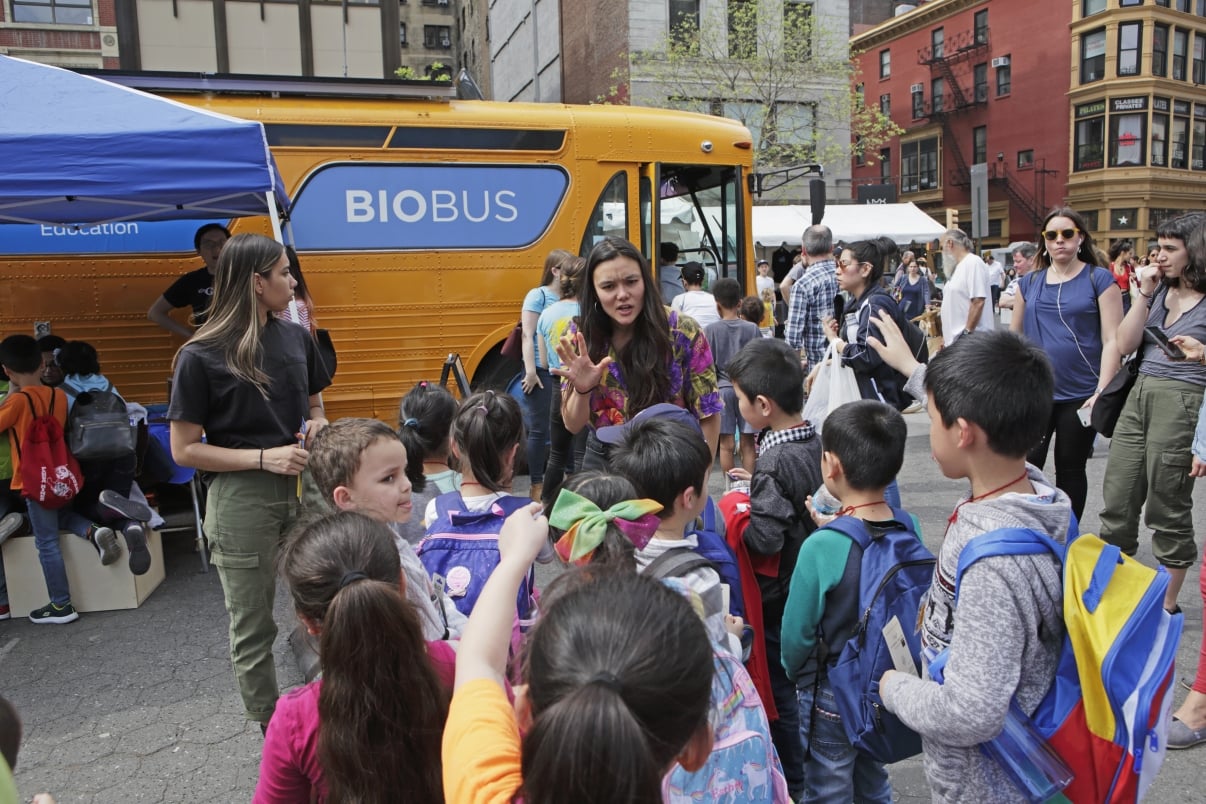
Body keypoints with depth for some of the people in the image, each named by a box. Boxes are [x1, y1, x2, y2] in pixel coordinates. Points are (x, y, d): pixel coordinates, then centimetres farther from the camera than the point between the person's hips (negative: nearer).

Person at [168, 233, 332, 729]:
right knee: (253, 630, 8)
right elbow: (184, 450, -7)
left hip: (304, 490, 4)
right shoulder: (201, 356, -9)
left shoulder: (297, 338, 5)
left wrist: (318, 425, -5)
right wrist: (265, 457, -18)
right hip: (242, 500, -4)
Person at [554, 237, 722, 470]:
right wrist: (582, 390, -29)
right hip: (603, 459, 2)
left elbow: (708, 415, -9)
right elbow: (573, 425, -10)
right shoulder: (578, 338, -12)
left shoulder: (684, 332, -18)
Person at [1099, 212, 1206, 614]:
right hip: (1139, 397, 6)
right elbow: (1125, 345, 6)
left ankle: (1166, 604, 20)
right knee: (1116, 504, 10)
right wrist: (1144, 294, -1)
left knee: (1168, 511, 4)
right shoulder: (1159, 290, 12)